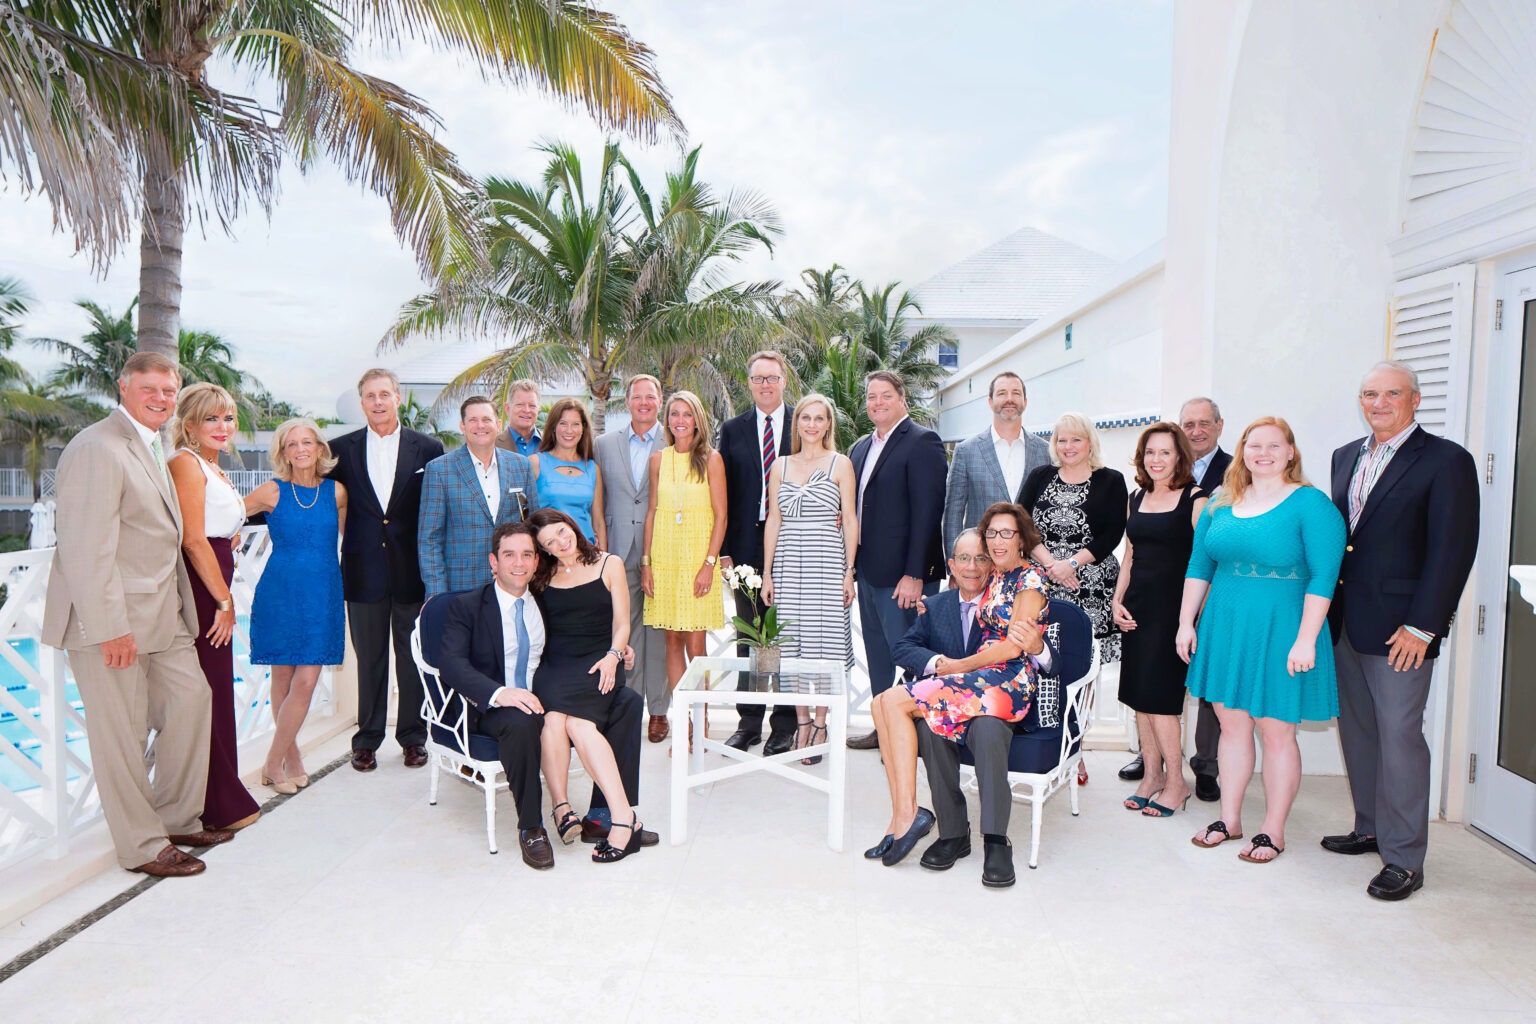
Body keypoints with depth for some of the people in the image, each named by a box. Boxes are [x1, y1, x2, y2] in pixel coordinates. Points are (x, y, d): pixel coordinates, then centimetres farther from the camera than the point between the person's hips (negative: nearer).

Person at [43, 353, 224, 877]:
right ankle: (142, 846, 16)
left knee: (191, 699, 12)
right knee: (123, 732, 2)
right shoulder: (97, 448, -15)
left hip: (162, 614, 10)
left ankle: (176, 820, 27)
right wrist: (111, 628, -22)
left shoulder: (150, 447, 16)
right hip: (111, 620, -9)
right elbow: (86, 550, -21)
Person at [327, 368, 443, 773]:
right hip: (364, 569, 1)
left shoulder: (428, 448, 1)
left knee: (413, 656, 8)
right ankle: (367, 739, 22)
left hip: (412, 571, -1)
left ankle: (413, 736, 21)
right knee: (369, 658, 10)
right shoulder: (342, 449, 6)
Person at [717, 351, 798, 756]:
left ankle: (784, 725, 13)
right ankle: (749, 722, 19)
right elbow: (724, 493, 7)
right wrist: (723, 549, 0)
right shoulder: (733, 429, 10)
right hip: (748, 544, 2)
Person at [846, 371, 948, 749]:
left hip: (902, 574, -8)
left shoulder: (922, 442, -10)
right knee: (877, 654, 16)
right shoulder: (861, 447, 16)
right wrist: (852, 563, 8)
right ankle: (884, 728, 28)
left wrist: (915, 574, -20)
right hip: (868, 570, 9)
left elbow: (928, 511, -16)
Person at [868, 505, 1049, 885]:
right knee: (883, 703, -11)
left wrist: (956, 666, -3)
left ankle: (906, 812, -16)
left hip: (1009, 682, -8)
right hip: (984, 679, 8)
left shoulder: (1030, 578, -3)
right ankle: (903, 813, -16)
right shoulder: (995, 578, 22)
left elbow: (1013, 647, -10)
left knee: (894, 701, -20)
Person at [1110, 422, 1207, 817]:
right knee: (1138, 695, 9)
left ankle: (1175, 781, 12)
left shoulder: (1194, 499, -7)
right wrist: (1117, 600, 8)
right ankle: (1152, 775, 22)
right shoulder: (1137, 498, 12)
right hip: (1137, 606, 6)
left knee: (1158, 696, -4)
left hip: (1172, 607, -6)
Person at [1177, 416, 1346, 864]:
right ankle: (1229, 818, 27)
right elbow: (1199, 565, 11)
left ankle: (1273, 831, 19)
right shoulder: (1221, 503, 7)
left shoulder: (1311, 504, -9)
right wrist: (1186, 622, 6)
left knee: (1276, 732, 4)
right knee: (1232, 725, 14)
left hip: (1279, 634, -5)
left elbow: (1323, 577, -13)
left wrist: (1305, 640, -18)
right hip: (1224, 628, 5)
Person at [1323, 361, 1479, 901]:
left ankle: (1404, 859, 9)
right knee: (1357, 730, 15)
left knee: (1399, 736, -2)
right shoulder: (1346, 457, 13)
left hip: (1398, 630, -6)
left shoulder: (1446, 460, -7)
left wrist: (1421, 626, -15)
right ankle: (1370, 829, 30)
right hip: (1345, 623, 7)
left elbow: (1453, 549, -11)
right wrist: (1327, 606, 9)